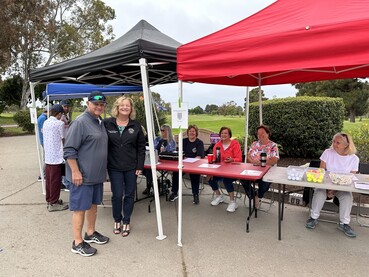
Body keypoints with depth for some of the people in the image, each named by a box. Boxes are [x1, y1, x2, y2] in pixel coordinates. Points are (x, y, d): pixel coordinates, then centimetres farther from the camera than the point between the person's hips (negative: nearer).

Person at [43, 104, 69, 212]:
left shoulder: (46, 122, 9)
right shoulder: (60, 123, -13)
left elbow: (45, 137, 14)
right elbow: (63, 139, -6)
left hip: (47, 156, 8)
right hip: (56, 156, -8)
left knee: (49, 179, 16)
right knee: (55, 180, 1)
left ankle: (49, 199, 28)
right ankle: (53, 203, 8)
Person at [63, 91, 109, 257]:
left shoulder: (100, 123, 12)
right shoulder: (80, 122, -15)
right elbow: (69, 150, -18)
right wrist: (75, 172, -21)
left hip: (96, 175, 9)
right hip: (82, 176, -8)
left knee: (93, 205, 19)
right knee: (80, 208, 2)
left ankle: (90, 233, 35)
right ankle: (78, 243, 15)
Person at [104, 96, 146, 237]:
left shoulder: (136, 125, 1)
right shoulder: (107, 124, -4)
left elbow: (141, 147, 2)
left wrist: (140, 166, -2)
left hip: (131, 167, 2)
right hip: (114, 167, -1)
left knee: (129, 195, 10)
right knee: (117, 195, 3)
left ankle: (126, 221, 28)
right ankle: (117, 220, 28)